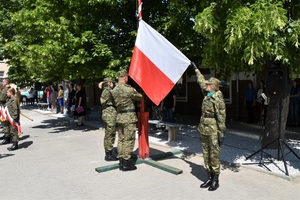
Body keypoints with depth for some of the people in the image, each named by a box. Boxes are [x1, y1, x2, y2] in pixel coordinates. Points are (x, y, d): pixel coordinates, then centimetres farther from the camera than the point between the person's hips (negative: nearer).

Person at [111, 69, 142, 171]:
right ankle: (126, 163, 2)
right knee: (129, 140, -1)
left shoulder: (114, 90, 7)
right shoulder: (129, 89, -14)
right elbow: (140, 97, -1)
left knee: (121, 139, 13)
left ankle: (121, 161, 19)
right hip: (129, 117, -7)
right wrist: (140, 95, 22)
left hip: (119, 116, 7)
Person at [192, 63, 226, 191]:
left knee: (214, 155, 1)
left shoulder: (218, 98, -13)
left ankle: (215, 180, 12)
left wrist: (221, 133, -17)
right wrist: (195, 69, 32)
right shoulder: (207, 95, 9)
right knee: (206, 155, 12)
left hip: (213, 131, -8)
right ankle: (209, 178, 23)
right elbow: (201, 81, 25)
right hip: (203, 130, 8)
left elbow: (221, 117, -15)